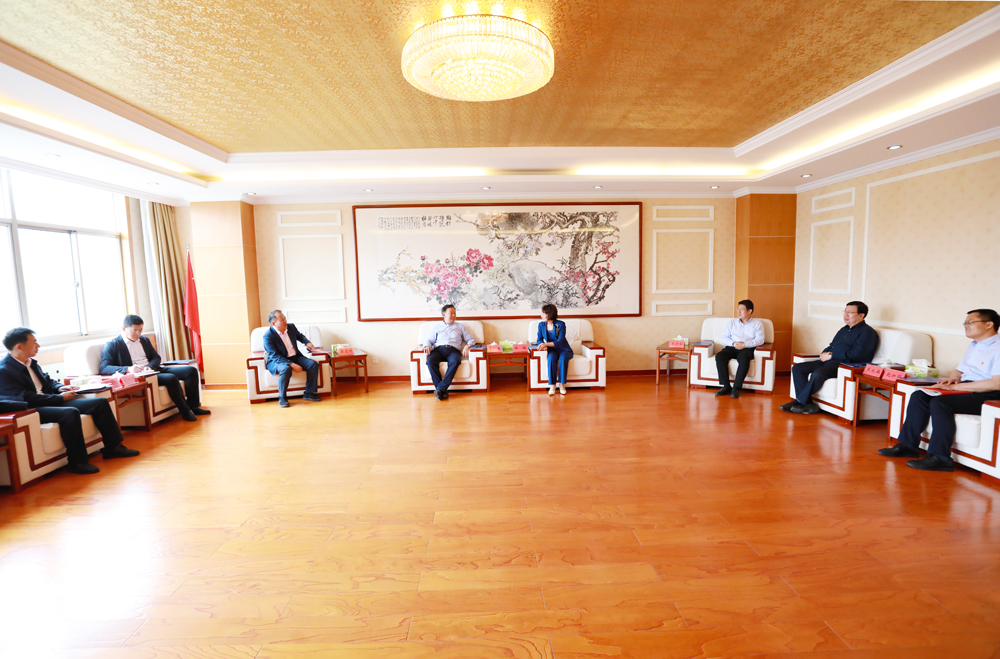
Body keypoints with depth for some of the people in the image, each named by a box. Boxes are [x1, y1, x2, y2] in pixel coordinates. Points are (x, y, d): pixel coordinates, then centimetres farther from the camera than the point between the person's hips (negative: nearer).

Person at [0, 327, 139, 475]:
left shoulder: (31, 362, 11)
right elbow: (27, 398, -21)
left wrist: (59, 388, 5)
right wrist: (60, 397, -16)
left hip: (51, 401, 9)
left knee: (101, 402, -2)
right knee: (70, 412, -37)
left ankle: (112, 447, 3)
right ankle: (77, 462, -24)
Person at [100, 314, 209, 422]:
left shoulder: (144, 340, 19)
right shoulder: (112, 345, -1)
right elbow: (104, 368, -11)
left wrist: (150, 366, -7)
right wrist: (128, 369, -29)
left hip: (153, 370, 7)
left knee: (191, 370, -9)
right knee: (171, 378, -34)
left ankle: (193, 406, -7)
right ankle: (185, 411, -20)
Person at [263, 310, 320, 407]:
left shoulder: (291, 327, 0)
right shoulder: (268, 335, -18)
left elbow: (300, 336, 25)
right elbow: (274, 356, -22)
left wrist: (307, 342, 4)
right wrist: (292, 365, -31)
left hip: (295, 357, 6)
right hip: (277, 361, -6)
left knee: (313, 364, -17)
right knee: (286, 369, -39)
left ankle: (308, 393, -6)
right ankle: (282, 398, -19)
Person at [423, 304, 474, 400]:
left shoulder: (460, 327, 27)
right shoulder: (436, 327, 27)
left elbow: (471, 339, 21)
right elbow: (429, 340, 20)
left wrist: (467, 346, -2)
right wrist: (427, 346, -4)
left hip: (453, 350, 0)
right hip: (438, 349, 1)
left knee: (455, 362, -39)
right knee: (430, 361, -36)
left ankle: (440, 389, -39)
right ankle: (443, 390, -35)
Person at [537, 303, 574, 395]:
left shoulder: (560, 324, -13)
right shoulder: (541, 325, 1)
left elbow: (560, 341, -19)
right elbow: (539, 340, 2)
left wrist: (546, 344, -33)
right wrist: (543, 345, -22)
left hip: (564, 350, -2)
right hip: (552, 350, 2)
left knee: (562, 359, -36)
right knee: (551, 358, -33)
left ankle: (562, 385, -24)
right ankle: (552, 385, -31)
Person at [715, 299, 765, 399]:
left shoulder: (757, 324, 14)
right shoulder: (732, 322, 22)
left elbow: (760, 340, -1)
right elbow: (724, 338, 13)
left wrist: (744, 344, -17)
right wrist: (733, 343, -10)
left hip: (747, 349, -3)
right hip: (731, 347, 3)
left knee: (744, 358, -39)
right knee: (719, 356, -30)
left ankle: (736, 388, -33)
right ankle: (726, 387, -27)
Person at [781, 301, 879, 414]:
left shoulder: (867, 332, -3)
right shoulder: (844, 329, 24)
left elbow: (856, 354, -16)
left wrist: (831, 355, -11)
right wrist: (825, 354, 4)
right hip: (829, 361, 9)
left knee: (818, 373, -36)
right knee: (797, 368, -8)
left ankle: (799, 402, -20)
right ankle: (808, 404, -14)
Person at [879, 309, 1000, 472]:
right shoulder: (973, 346, 20)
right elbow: (959, 370, 29)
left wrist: (955, 387, -21)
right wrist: (952, 379, 4)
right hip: (964, 389, 8)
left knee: (939, 402, -31)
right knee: (918, 396, -12)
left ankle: (939, 457, -24)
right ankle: (908, 445, -10)